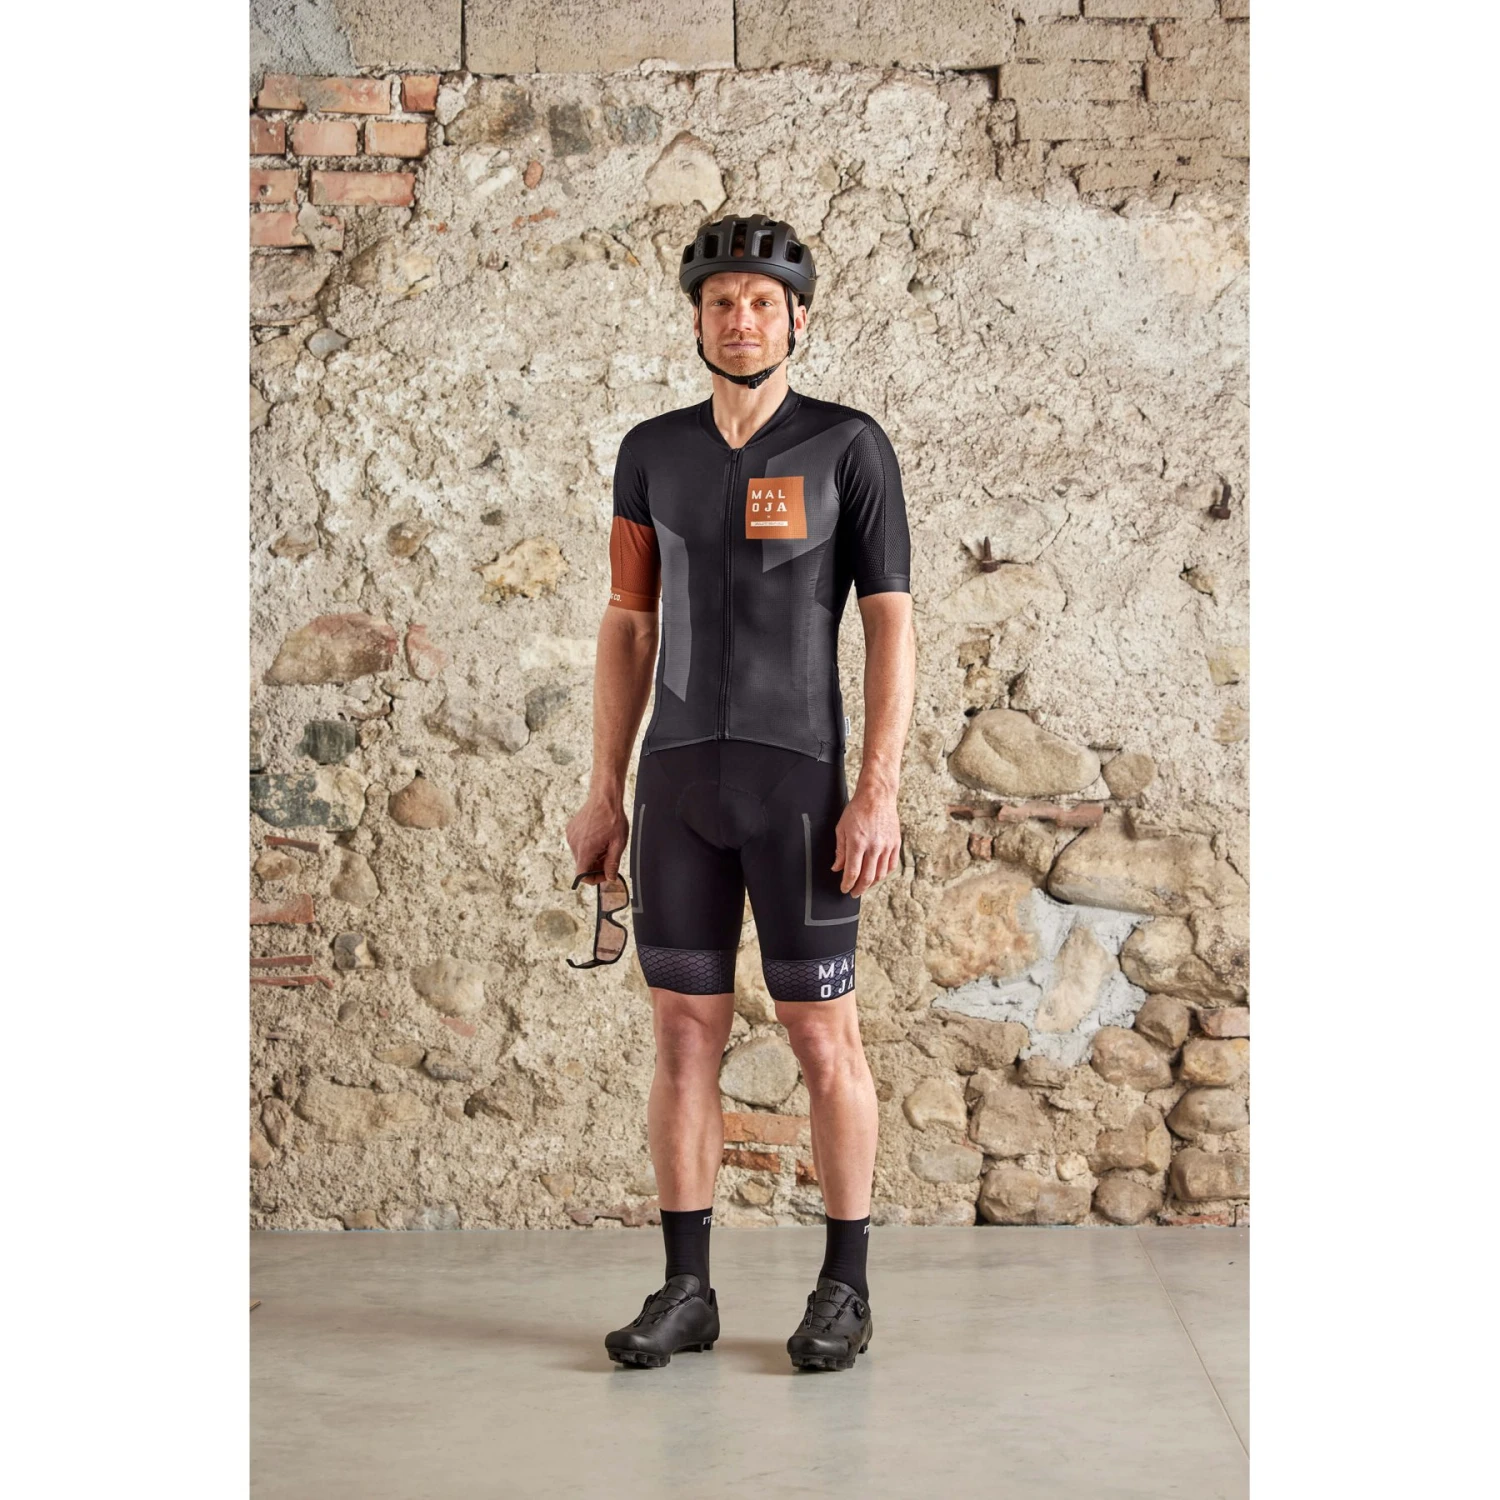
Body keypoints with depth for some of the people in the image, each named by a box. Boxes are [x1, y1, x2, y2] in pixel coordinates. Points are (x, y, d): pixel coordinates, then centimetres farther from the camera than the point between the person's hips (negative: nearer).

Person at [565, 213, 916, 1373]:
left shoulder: (848, 445, -4)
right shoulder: (652, 451, 9)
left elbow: (892, 625, -6)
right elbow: (630, 626, 12)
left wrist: (880, 792, -14)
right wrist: (605, 792, 7)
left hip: (799, 778, -4)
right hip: (682, 780, 4)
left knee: (822, 1034, 0)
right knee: (685, 1032, 5)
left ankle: (844, 1289, 12)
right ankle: (686, 1291, 13)